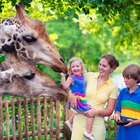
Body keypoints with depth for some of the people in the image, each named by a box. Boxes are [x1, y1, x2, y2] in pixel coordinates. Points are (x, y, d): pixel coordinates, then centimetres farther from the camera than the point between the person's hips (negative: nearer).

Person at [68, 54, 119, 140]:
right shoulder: (89, 76, 2)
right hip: (80, 120, 0)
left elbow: (109, 111, 2)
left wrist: (96, 111, -15)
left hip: (97, 123, 0)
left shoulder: (113, 87, 1)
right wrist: (71, 96, -12)